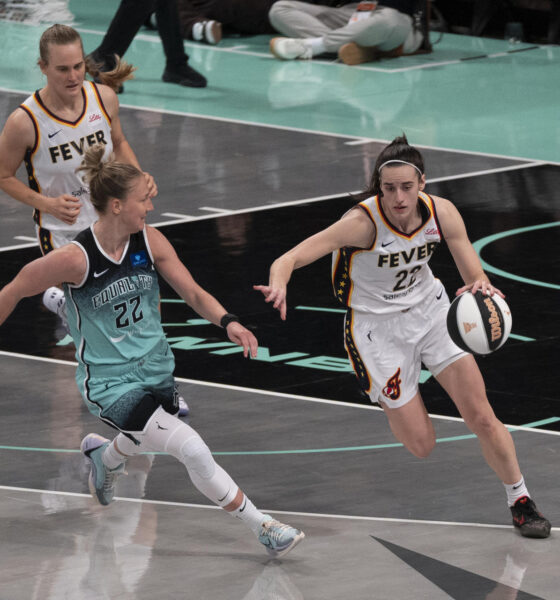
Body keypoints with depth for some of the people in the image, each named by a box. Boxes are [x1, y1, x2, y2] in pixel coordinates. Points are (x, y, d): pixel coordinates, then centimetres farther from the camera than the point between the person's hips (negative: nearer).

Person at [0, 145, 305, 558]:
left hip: (156, 370, 6)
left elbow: (193, 292, -2)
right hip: (110, 383, -6)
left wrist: (227, 322, -20)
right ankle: (263, 528, -10)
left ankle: (104, 457, 67)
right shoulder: (75, 259, -22)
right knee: (193, 450, -20)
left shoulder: (150, 242, -7)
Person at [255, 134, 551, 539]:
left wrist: (482, 289, -38)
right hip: (377, 327, -3)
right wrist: (279, 283, -59)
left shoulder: (442, 213, -17)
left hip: (430, 309, 3)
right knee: (421, 445, 0)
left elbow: (476, 277, -13)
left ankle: (521, 502, 19)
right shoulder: (364, 222, -30)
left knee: (481, 417, -4)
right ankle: (389, 401, 36)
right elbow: (290, 258, -35)